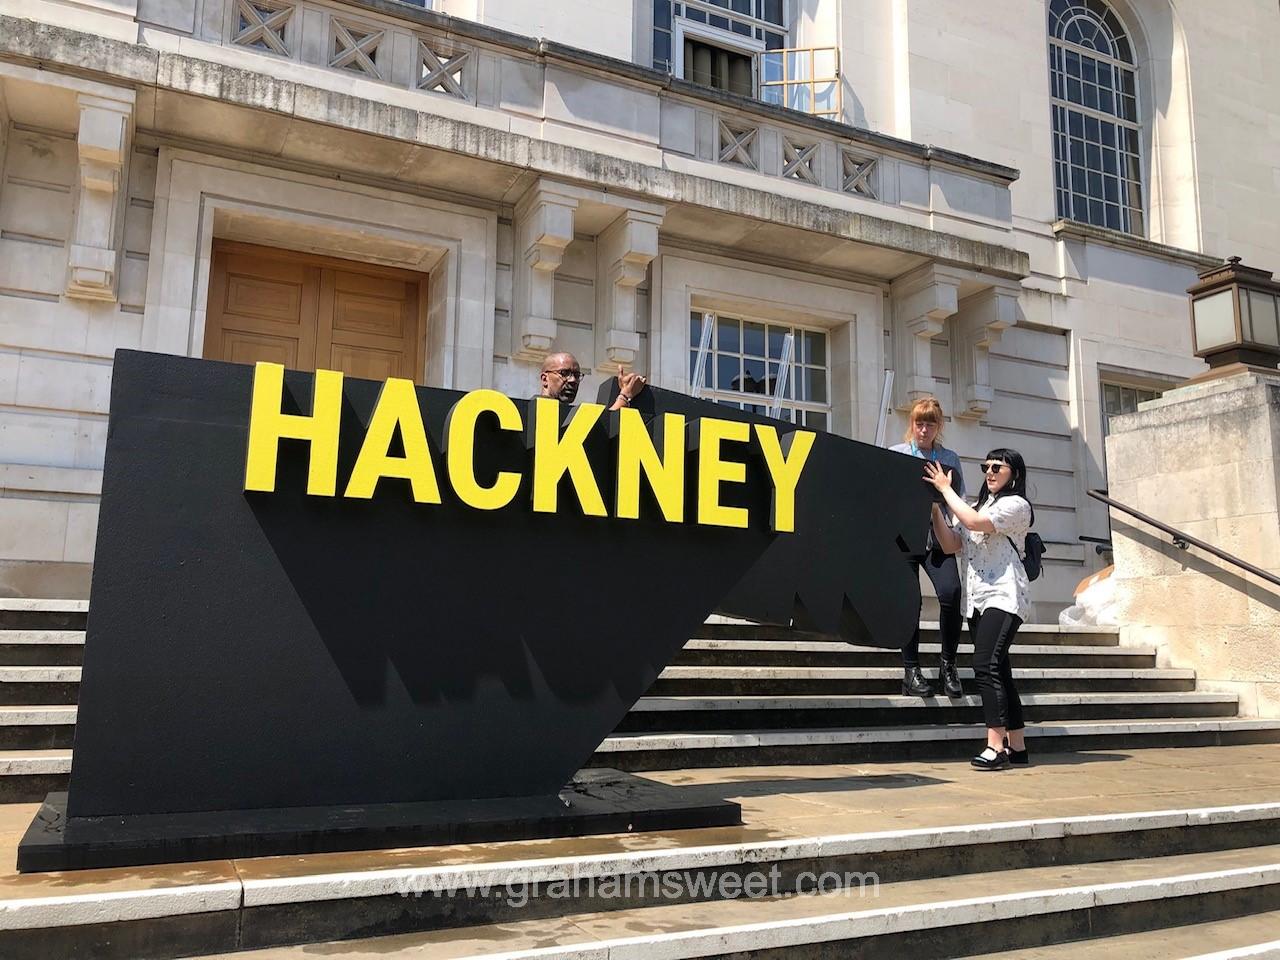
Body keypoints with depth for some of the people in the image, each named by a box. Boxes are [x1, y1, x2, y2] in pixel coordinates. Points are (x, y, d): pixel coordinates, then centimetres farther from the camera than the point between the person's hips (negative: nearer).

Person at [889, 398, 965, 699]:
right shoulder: (895, 454, 9)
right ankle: (911, 670, 5)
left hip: (937, 537, 1)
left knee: (951, 593, -17)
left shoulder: (949, 458, 15)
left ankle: (948, 665, -1)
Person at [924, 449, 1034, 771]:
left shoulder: (1016, 504, -1)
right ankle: (1017, 747, 13)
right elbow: (950, 545, 13)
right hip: (978, 598, 8)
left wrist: (945, 489, -8)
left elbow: (974, 522, -18)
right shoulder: (981, 506, 23)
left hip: (1004, 596, -8)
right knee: (998, 671, 8)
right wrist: (934, 507, 3)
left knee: (986, 666, -18)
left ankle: (995, 747, -19)